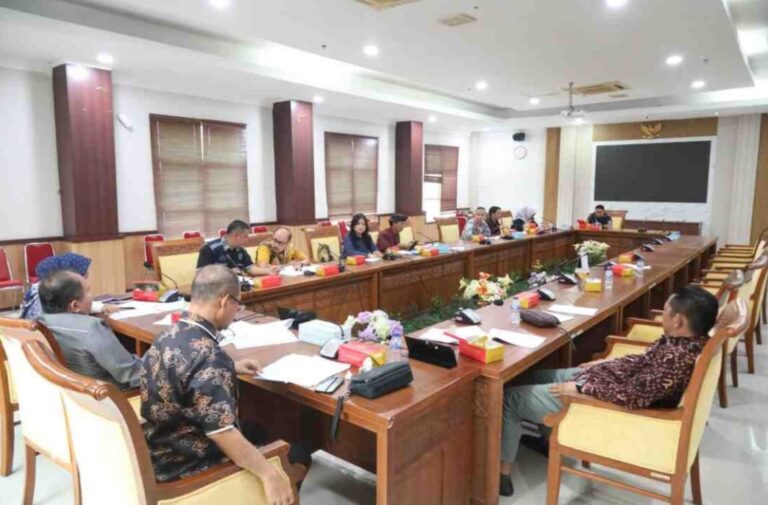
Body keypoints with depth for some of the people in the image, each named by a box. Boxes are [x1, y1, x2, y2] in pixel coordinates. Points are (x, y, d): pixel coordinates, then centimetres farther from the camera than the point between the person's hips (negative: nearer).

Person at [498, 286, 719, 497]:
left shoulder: (678, 357, -32)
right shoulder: (688, 339, -3)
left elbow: (632, 397, -33)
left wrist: (581, 388, -23)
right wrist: (607, 363, 14)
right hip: (611, 384, 10)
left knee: (511, 396, -2)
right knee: (537, 375, 23)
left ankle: (502, 470, 14)